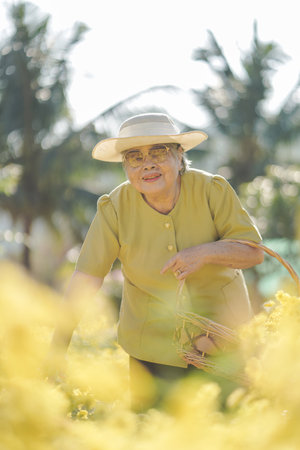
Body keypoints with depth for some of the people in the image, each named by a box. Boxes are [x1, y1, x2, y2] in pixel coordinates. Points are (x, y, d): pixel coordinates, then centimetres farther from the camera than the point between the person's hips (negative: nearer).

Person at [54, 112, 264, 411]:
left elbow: (253, 251, -10)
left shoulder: (212, 190, -13)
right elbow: (87, 277, -14)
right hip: (154, 347, 0)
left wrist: (205, 252, -29)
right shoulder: (115, 208, -13)